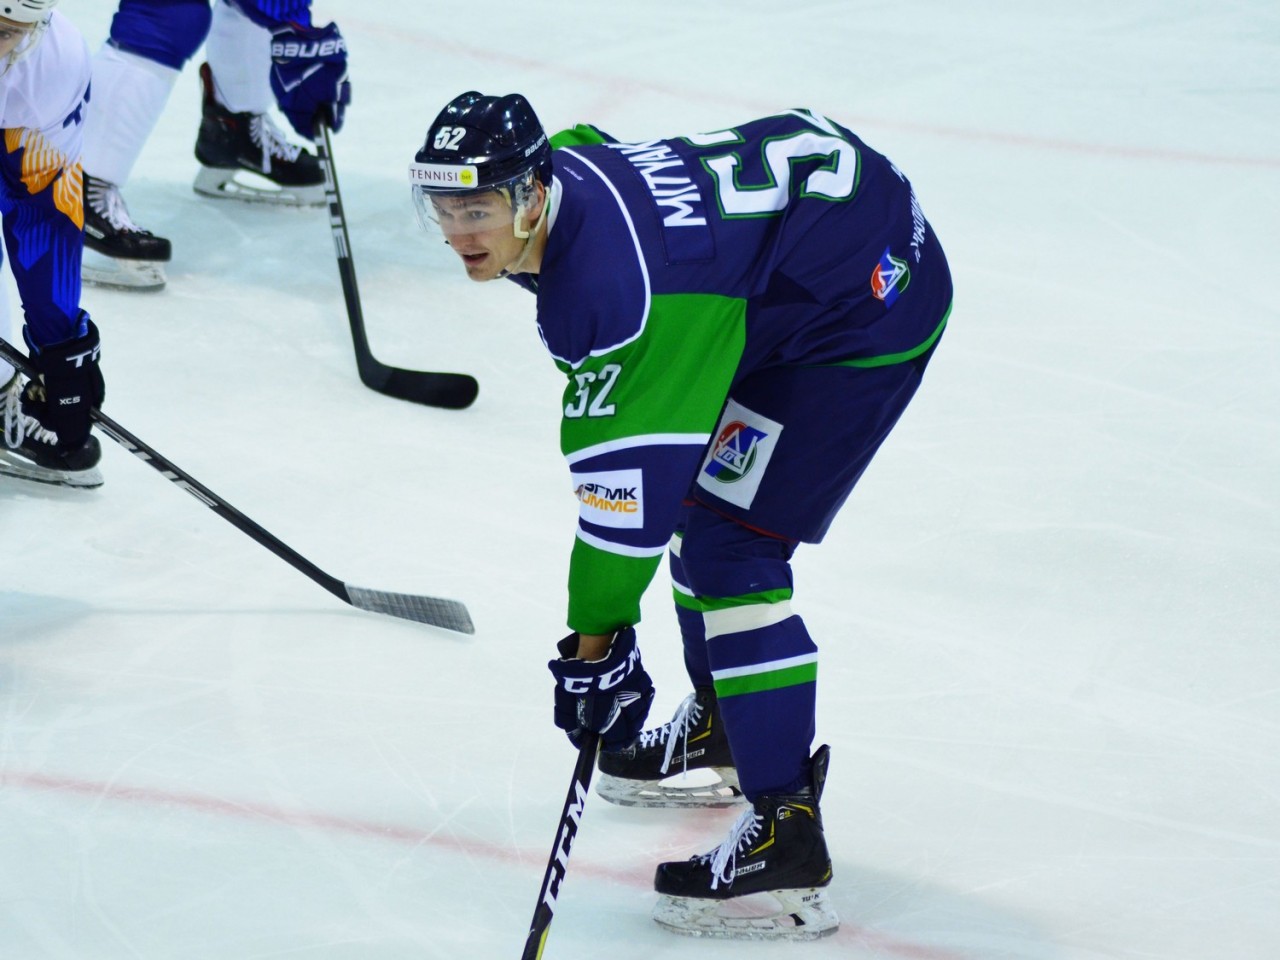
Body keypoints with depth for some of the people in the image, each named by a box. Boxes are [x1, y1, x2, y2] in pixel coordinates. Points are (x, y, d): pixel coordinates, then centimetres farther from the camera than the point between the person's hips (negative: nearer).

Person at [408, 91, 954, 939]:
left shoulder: (622, 283, -32)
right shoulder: (559, 167, -4)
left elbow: (628, 477, -30)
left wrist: (598, 638, -26)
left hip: (874, 301, -11)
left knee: (728, 544, -15)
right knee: (695, 492, 20)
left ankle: (787, 843, -15)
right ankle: (723, 732, 39)